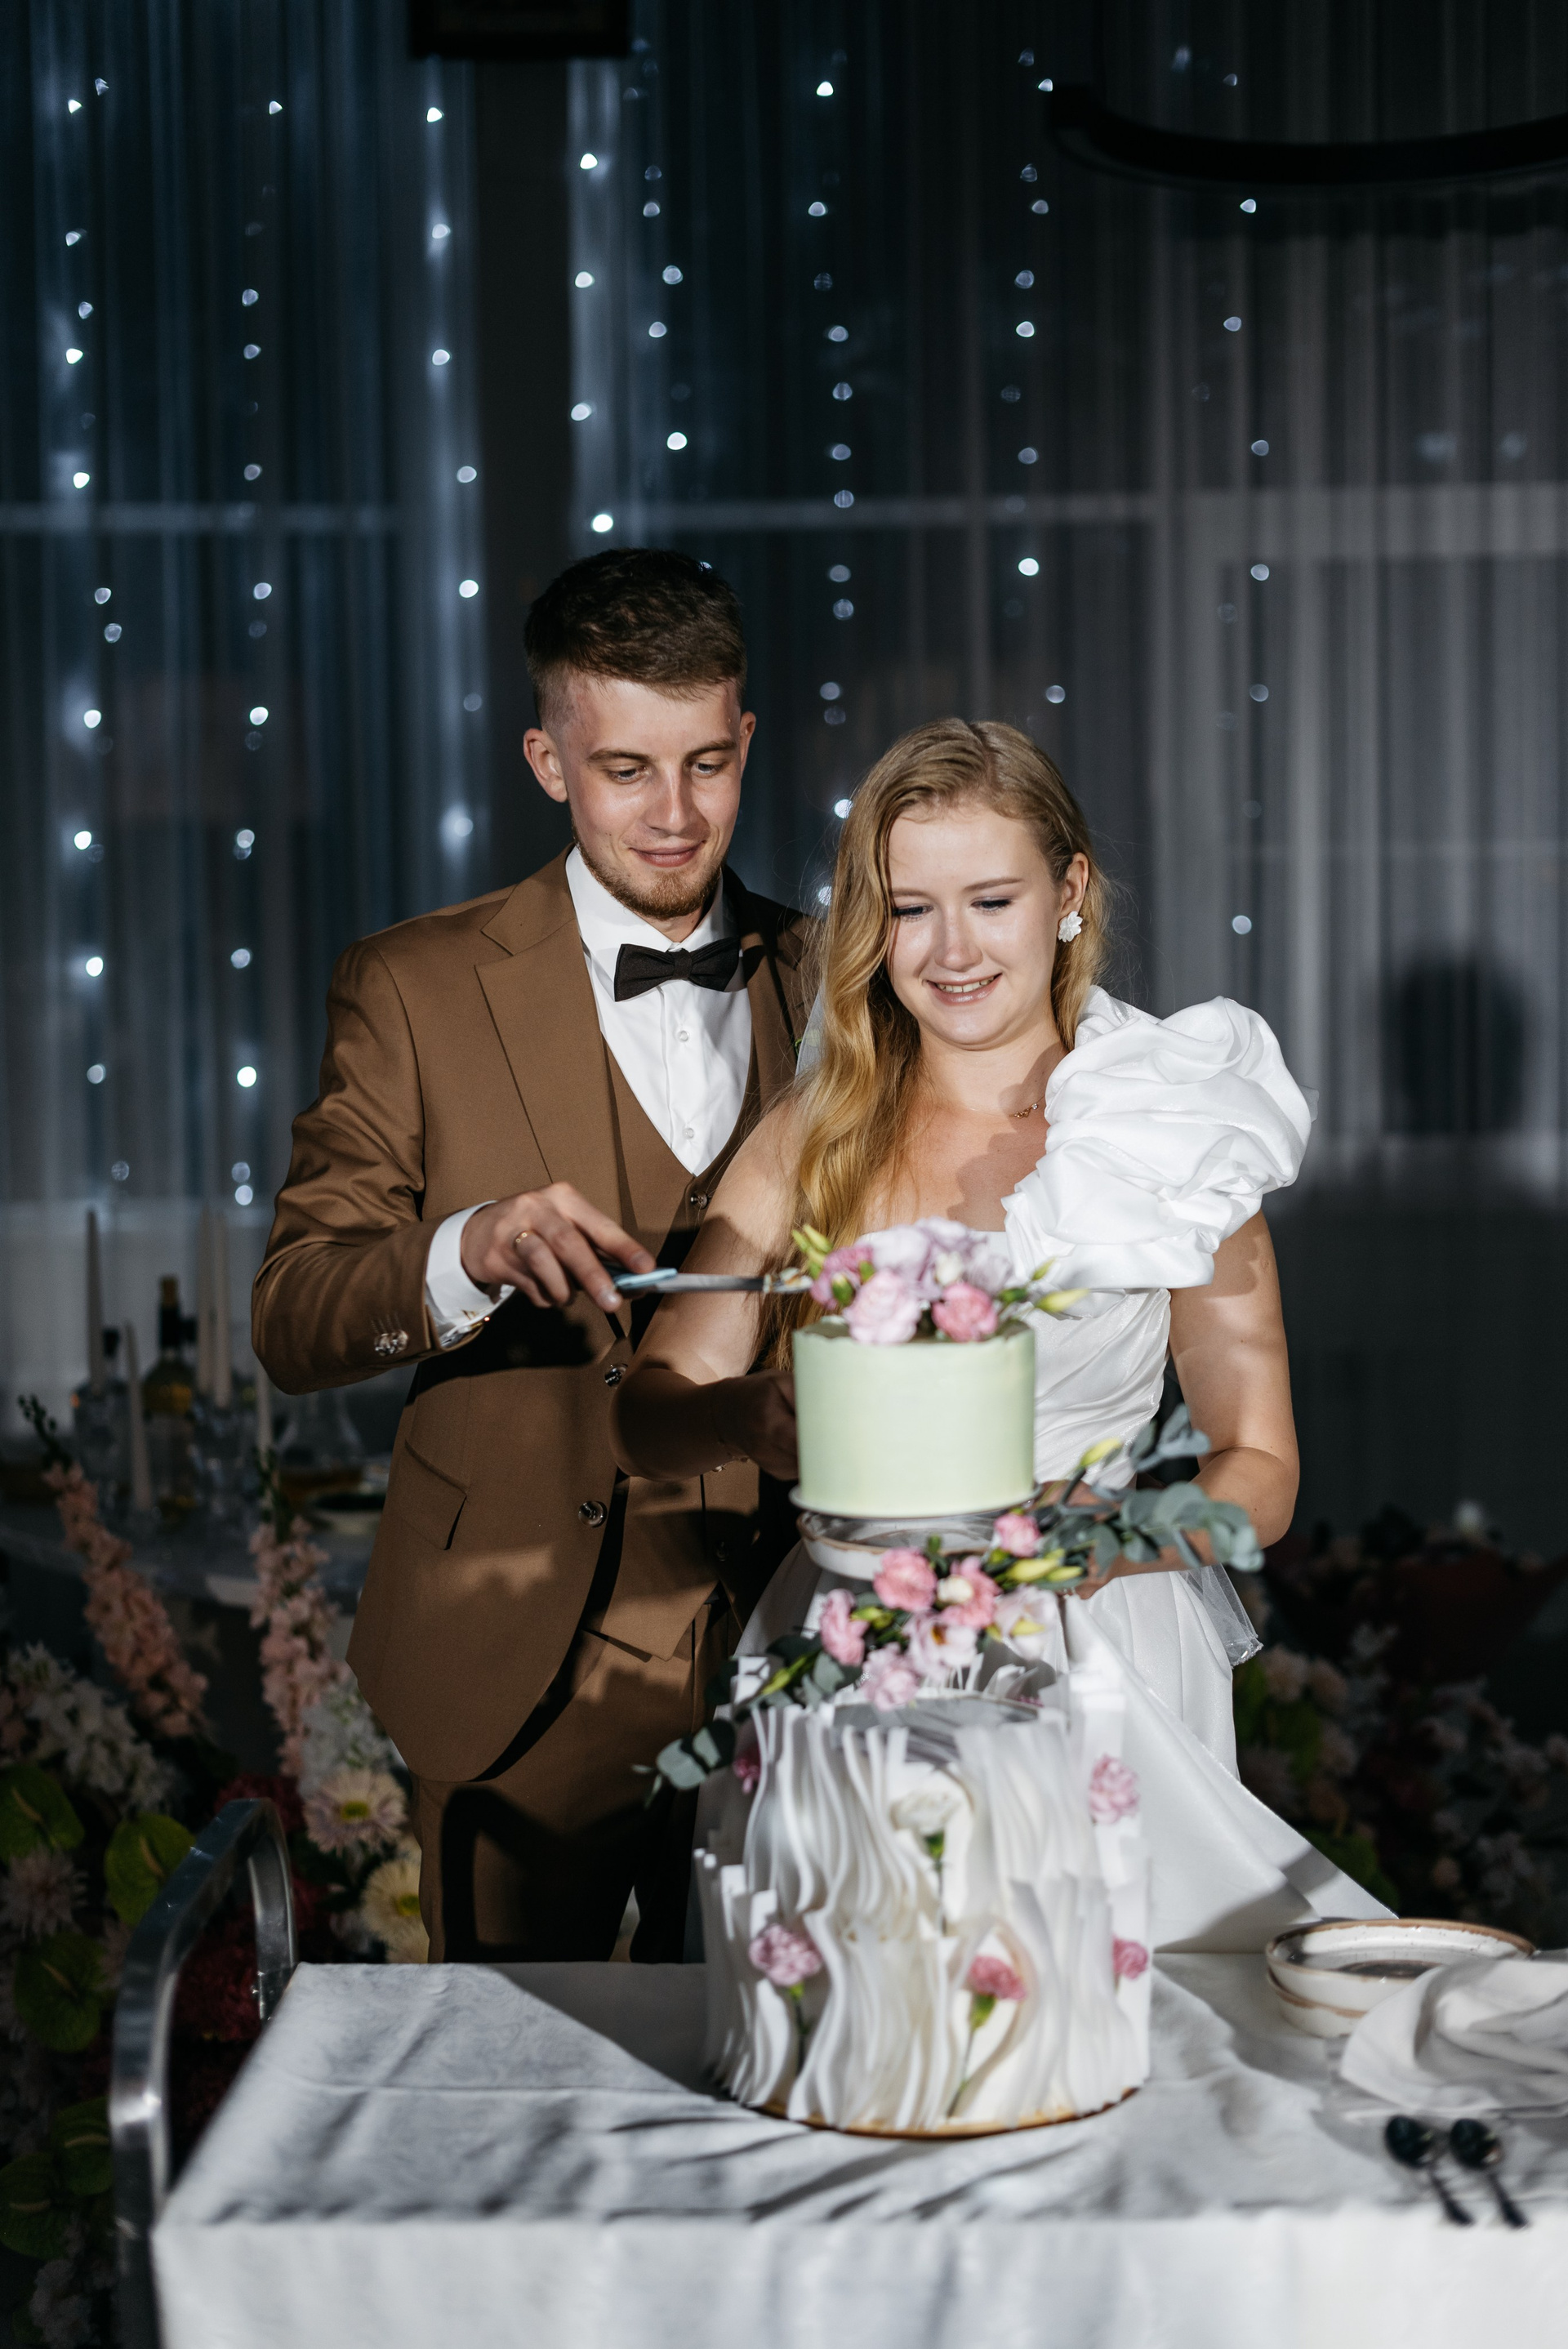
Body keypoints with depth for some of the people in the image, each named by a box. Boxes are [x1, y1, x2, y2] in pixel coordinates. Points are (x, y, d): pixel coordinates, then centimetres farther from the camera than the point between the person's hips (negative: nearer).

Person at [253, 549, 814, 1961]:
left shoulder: (828, 984, 6)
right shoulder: (418, 990, -2)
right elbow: (291, 1321, -7)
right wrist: (470, 1253, -27)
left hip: (780, 1661, 2)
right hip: (526, 1673, -2)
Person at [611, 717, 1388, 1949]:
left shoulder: (1176, 1136, -2)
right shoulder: (813, 1137, 4)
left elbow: (1259, 1469, 1)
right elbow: (646, 1415, 1)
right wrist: (747, 1417, -21)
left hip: (1095, 1663, -1)